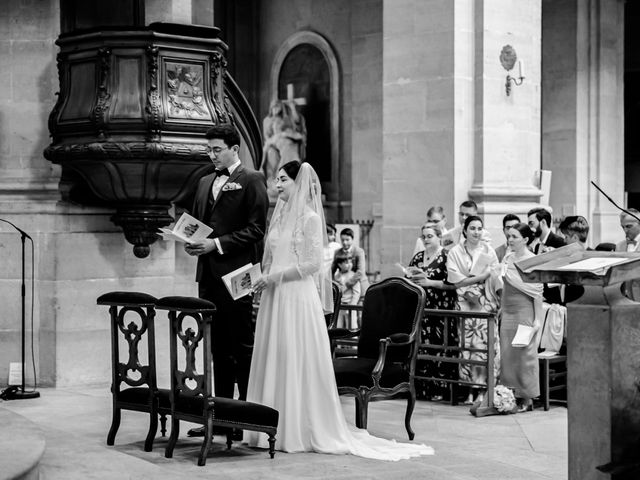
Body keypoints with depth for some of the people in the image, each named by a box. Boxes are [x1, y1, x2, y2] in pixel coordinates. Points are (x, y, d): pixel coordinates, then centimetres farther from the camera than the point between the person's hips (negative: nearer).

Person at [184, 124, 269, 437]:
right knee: (218, 348, 10)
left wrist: (217, 243, -16)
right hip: (209, 275, 7)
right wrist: (191, 241, 2)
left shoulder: (252, 180, -3)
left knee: (243, 346, -3)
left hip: (236, 274, -7)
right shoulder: (205, 183, 19)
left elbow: (256, 229, -10)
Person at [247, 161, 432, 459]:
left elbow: (312, 263, -13)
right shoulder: (279, 216, 14)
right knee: (273, 362, 6)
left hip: (298, 298, -7)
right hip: (274, 299, 7)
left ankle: (299, 432, 4)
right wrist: (263, 280, 2)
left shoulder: (310, 218, -7)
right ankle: (275, 429, 11)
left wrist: (275, 277, -13)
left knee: (297, 362, -3)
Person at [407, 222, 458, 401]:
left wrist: (429, 282, -15)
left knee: (438, 346, -7)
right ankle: (421, 387, 7)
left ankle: (440, 388, -3)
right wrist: (411, 280, 1)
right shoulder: (418, 257, 16)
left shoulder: (446, 257, -3)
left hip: (440, 310, -6)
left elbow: (453, 284, -12)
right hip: (419, 308, 6)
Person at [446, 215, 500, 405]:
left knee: (484, 344, -9)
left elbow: (494, 278, 2)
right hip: (465, 304, 0)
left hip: (485, 304, 0)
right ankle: (470, 390, 1)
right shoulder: (455, 252, 7)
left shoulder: (488, 251, 8)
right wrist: (481, 276, -8)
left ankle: (482, 390, -8)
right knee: (466, 345, -3)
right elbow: (456, 281, -3)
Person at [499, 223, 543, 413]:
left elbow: (537, 293, -8)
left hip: (524, 311, -6)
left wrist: (537, 318, -11)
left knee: (524, 354, -1)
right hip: (508, 311, 6)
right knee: (506, 353, 5)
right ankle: (510, 395, 12)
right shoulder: (507, 258, 9)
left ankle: (527, 398, 7)